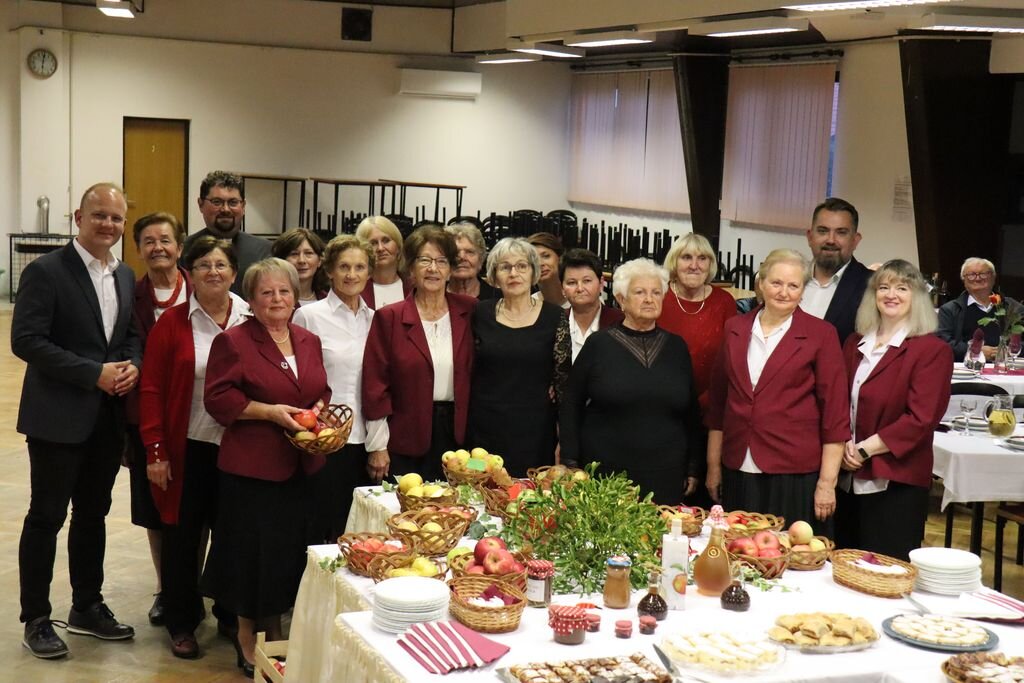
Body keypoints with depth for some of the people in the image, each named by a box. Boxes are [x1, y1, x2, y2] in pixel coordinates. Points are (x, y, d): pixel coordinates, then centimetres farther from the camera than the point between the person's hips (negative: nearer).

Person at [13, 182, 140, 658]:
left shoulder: (125, 277, 9)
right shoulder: (45, 271, -12)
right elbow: (26, 341, -18)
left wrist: (132, 366, -7)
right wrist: (94, 373, -21)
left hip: (108, 418, 7)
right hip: (58, 417, -6)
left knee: (93, 514, 17)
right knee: (47, 516, 3)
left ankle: (87, 608, 30)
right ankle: (36, 620, 15)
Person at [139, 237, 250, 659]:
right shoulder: (172, 323, -3)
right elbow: (152, 390, -3)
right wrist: (155, 451, -7)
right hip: (188, 449, -1)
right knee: (182, 536, 8)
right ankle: (181, 624, 23)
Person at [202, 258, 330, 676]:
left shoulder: (309, 342, 11)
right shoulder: (233, 341, -7)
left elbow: (321, 392, 19)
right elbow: (218, 399, -12)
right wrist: (270, 411, -19)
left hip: (299, 466, 6)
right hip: (250, 466, -5)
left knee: (290, 548, 12)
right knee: (252, 550, 2)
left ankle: (274, 631, 28)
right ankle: (247, 638, 18)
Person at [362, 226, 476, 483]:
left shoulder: (469, 312, 4)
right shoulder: (389, 318, -1)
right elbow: (375, 383, -2)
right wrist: (378, 445, -6)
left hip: (458, 434, 2)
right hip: (407, 442, -2)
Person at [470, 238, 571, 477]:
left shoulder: (554, 317, 0)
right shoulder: (481, 314, 5)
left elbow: (563, 379, 3)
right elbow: (467, 371, 12)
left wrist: (564, 440, -1)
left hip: (535, 432, -1)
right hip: (485, 429, 1)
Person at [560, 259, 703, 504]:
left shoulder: (676, 346, 9)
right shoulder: (599, 344, 0)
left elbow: (691, 411, 14)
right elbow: (571, 406, 4)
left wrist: (692, 468, 12)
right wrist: (571, 463, -1)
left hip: (665, 477, 2)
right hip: (605, 475, -2)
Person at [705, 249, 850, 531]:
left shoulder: (821, 335, -3)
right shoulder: (735, 328, 8)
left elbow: (835, 412, -4)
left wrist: (827, 482, -7)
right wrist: (713, 466, 13)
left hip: (795, 477, -3)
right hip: (738, 474, 4)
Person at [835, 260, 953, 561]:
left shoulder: (933, 351, -6)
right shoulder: (856, 343, 14)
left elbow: (921, 419, -13)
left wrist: (864, 449, -14)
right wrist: (844, 443, -7)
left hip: (896, 483, -5)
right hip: (849, 480, 6)